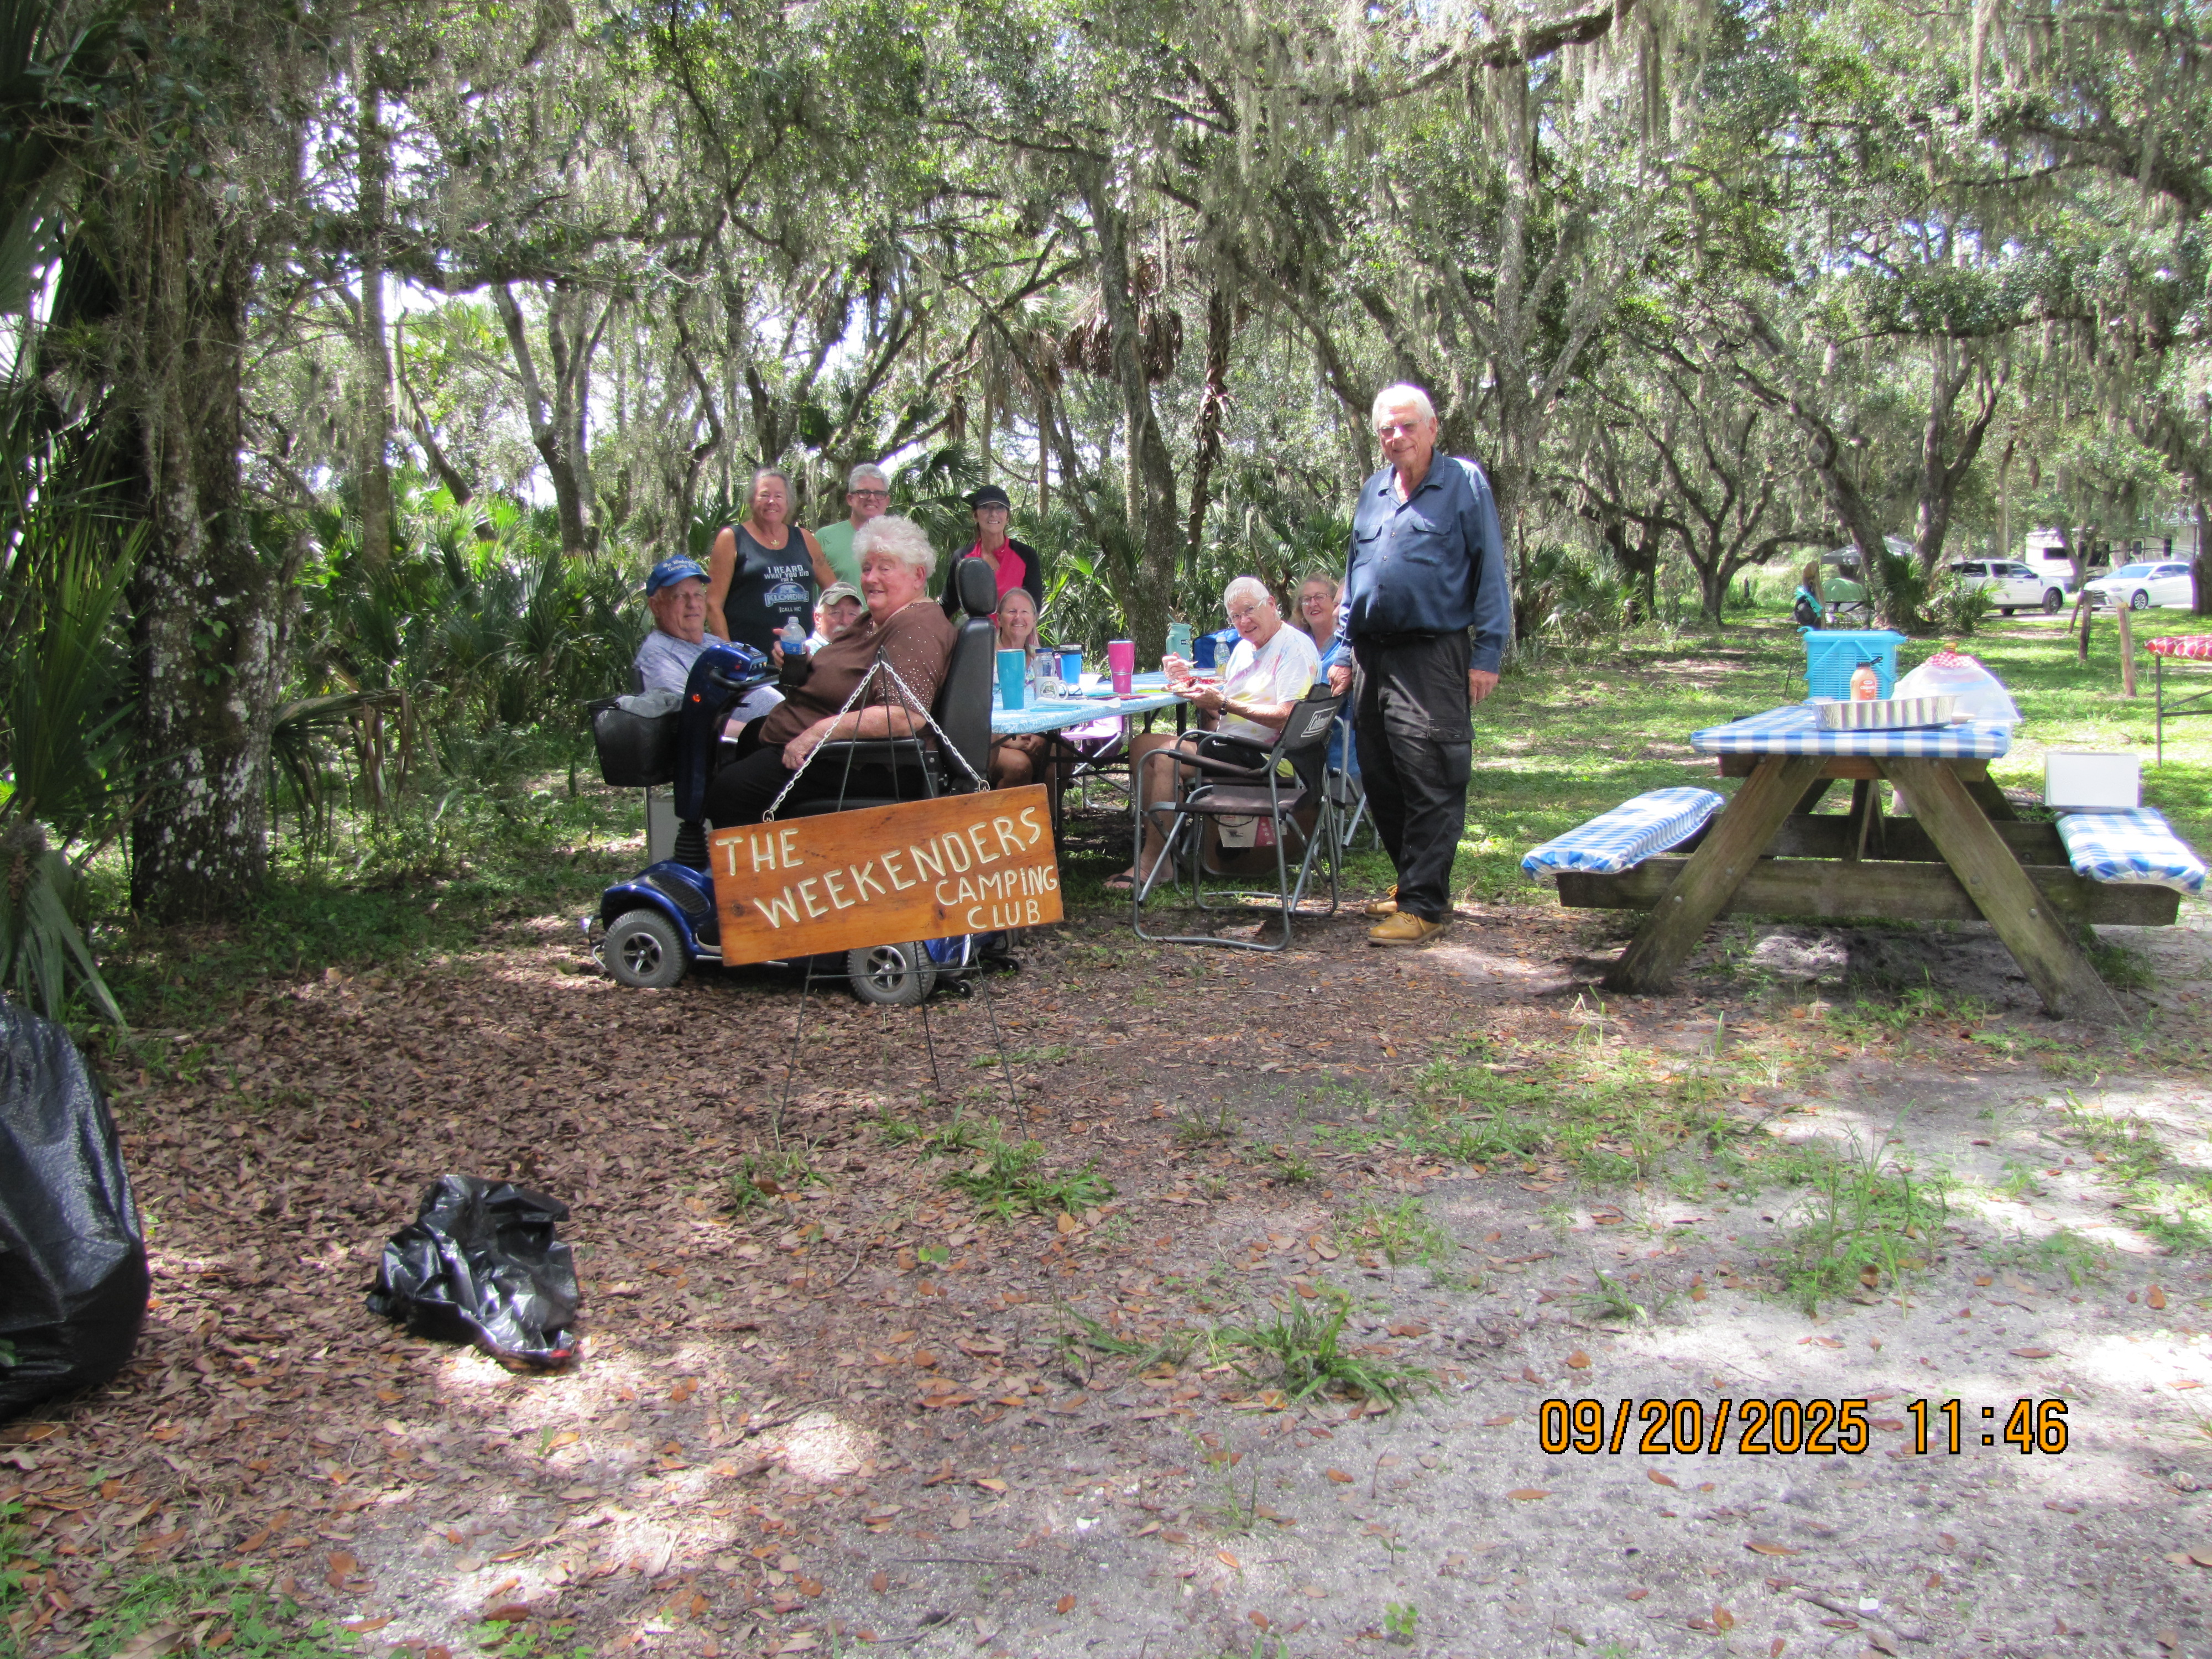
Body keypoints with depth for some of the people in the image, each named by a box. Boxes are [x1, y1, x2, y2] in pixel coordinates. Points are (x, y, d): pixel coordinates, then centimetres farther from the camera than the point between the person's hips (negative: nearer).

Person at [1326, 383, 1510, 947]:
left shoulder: (1464, 483, 1)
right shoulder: (1373, 490, 17)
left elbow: (1491, 572, -3)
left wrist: (1488, 653, -9)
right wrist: (1345, 651, 17)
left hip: (1432, 657, -6)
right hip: (1373, 656, 6)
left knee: (1430, 784, -8)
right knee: (1379, 780, 10)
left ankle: (1423, 905, -5)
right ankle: (1415, 883, 25)